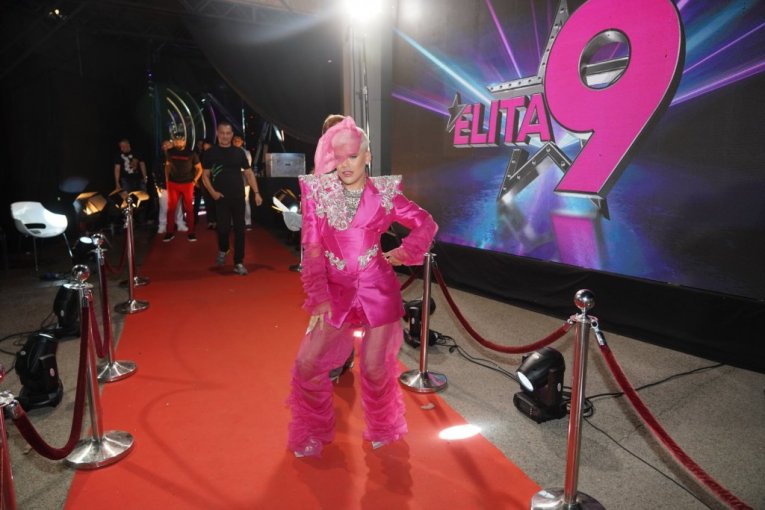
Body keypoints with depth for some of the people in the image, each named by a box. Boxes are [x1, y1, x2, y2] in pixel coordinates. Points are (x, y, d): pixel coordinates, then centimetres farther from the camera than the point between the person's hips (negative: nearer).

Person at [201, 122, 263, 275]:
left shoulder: (239, 152, 7)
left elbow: (249, 173, 8)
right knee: (223, 228, -4)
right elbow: (205, 175, 5)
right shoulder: (211, 152, 3)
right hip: (221, 198, -1)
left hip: (238, 197, 2)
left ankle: (238, 263, 8)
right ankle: (223, 250, 29)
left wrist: (256, 192, -2)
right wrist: (212, 192, -11)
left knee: (239, 230, 1)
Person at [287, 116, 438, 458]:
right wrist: (319, 298, -9)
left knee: (375, 368, 5)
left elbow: (426, 224, 5)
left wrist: (404, 252, -10)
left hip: (377, 290, -1)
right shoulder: (318, 192, -3)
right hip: (335, 291, 2)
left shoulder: (384, 193, -4)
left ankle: (382, 429, 36)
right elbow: (312, 248, -5)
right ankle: (314, 432, 28)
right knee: (307, 364, 0)